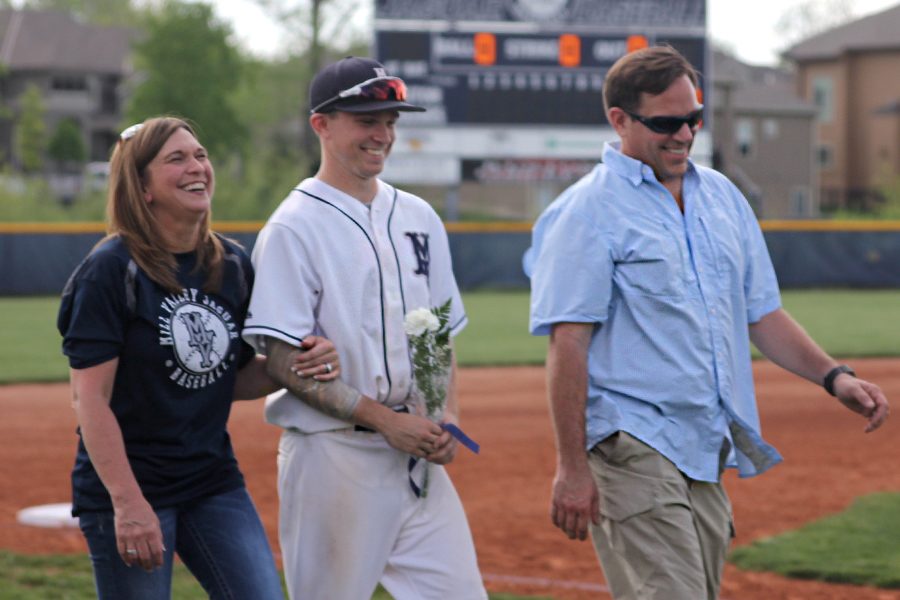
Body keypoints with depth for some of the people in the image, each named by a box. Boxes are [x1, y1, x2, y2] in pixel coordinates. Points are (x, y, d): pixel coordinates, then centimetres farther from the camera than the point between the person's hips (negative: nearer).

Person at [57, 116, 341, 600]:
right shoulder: (111, 270, -11)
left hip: (215, 482, 6)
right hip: (128, 485, -6)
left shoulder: (233, 266, 8)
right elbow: (90, 398, -16)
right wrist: (127, 503, -23)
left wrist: (296, 366, -6)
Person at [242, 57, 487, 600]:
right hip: (334, 455, -6)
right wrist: (385, 419, -17)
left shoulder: (419, 218, 14)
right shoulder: (294, 227, -8)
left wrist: (447, 414, 1)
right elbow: (283, 360, -13)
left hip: (418, 453, 6)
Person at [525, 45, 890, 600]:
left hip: (709, 452, 7)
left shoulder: (722, 196, 16)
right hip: (634, 450, -7)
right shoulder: (587, 210, -6)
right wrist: (571, 467, -16)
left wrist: (832, 375, 5)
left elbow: (761, 312, 21)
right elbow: (568, 344, -12)